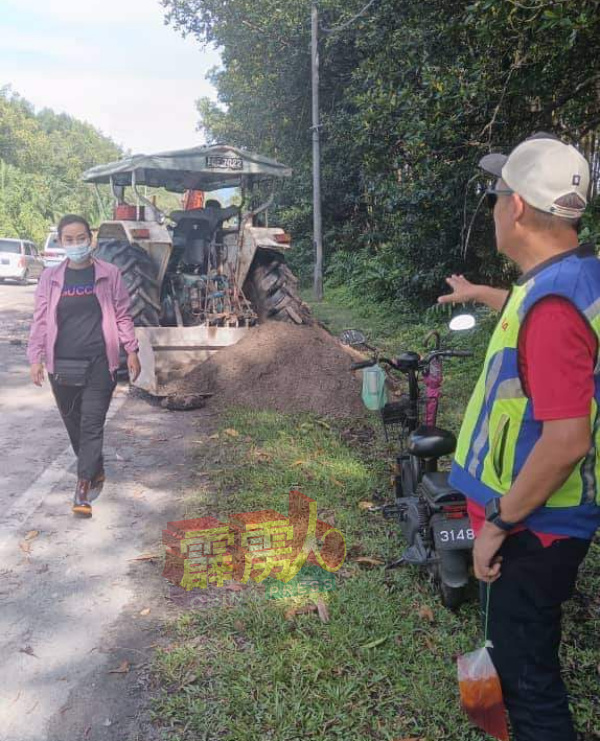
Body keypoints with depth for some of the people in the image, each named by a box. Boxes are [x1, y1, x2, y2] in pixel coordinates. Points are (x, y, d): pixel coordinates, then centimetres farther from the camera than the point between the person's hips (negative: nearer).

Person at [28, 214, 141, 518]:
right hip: (63, 364, 3)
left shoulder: (109, 274, 0)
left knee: (92, 425, -4)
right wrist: (35, 358, 0)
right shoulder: (50, 277, 4)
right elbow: (40, 321, 6)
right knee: (74, 425, 13)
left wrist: (131, 351, 2)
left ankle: (83, 486, 1)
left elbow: (122, 315, 4)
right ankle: (96, 473, 32)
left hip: (99, 362, -3)